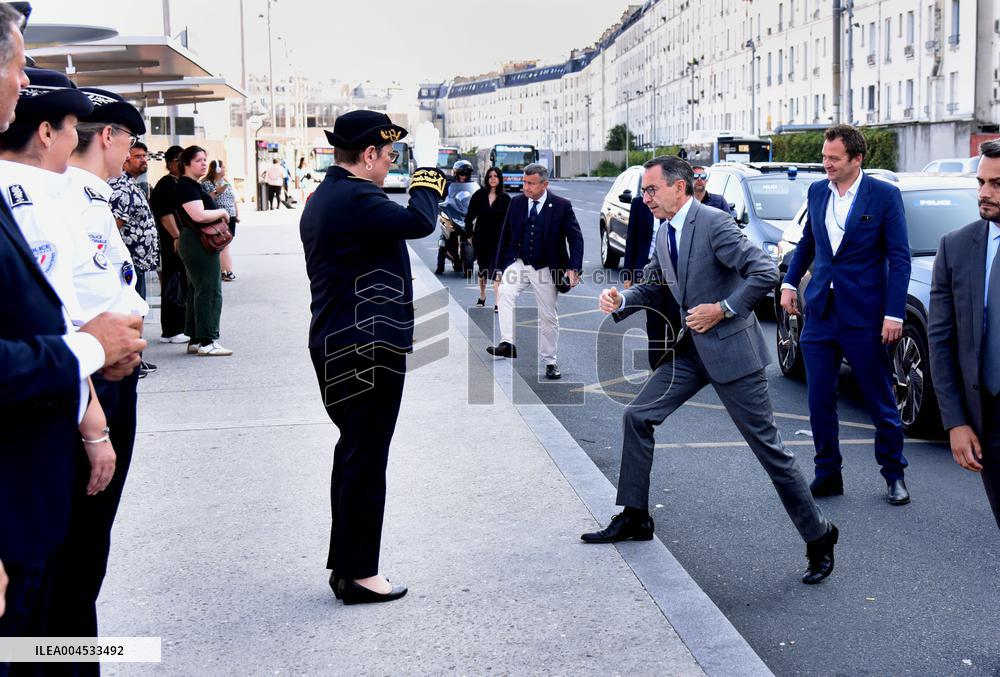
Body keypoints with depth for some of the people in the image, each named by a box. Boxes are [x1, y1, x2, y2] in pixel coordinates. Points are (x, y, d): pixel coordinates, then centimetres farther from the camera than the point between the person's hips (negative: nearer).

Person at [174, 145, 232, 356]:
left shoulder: (194, 185, 18)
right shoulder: (187, 186, -15)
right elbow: (199, 215, -25)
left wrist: (218, 215, 10)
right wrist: (222, 212, -11)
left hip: (194, 244, 11)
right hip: (198, 244, -11)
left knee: (196, 291, 13)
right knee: (209, 290, -9)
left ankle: (195, 340, 18)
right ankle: (207, 341, -7)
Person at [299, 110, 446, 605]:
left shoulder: (323, 198, 16)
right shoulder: (354, 198, -19)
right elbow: (419, 223, -26)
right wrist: (428, 186, -9)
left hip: (337, 344, 11)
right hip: (367, 348, -11)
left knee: (354, 452, 17)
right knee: (366, 458, -3)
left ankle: (345, 565, 25)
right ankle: (359, 574, 5)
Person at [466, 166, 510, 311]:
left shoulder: (505, 198, -2)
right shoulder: (479, 195, 0)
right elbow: (469, 216, 5)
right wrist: (470, 233, 1)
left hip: (498, 239, -2)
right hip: (481, 238, 2)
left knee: (496, 270, -14)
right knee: (482, 269, 18)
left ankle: (497, 303, -17)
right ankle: (482, 297, 37)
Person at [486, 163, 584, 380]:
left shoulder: (561, 206, -8)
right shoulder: (516, 202, 0)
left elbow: (576, 238, -7)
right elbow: (506, 236, 8)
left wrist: (574, 268, -18)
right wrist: (500, 268, 7)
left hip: (545, 269, -2)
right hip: (518, 264, 2)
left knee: (548, 317, 6)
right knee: (504, 292, -28)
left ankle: (550, 362, 21)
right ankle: (507, 344, -31)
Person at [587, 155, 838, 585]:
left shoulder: (713, 224, -19)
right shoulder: (664, 235, 8)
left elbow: (765, 273, -25)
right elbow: (654, 286, 19)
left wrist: (723, 309, -22)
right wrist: (622, 300, 0)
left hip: (730, 348, -8)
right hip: (693, 349, 8)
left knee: (767, 445, -3)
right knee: (637, 417, 6)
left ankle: (818, 537, 10)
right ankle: (634, 518, 18)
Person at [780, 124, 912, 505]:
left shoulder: (884, 195, -7)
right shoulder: (817, 192, 7)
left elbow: (899, 258, -8)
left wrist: (894, 314, -13)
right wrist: (790, 282, 12)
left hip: (864, 316, -4)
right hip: (820, 313, 5)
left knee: (881, 401, 6)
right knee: (820, 401, 7)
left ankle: (894, 475, 22)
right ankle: (827, 475, 19)